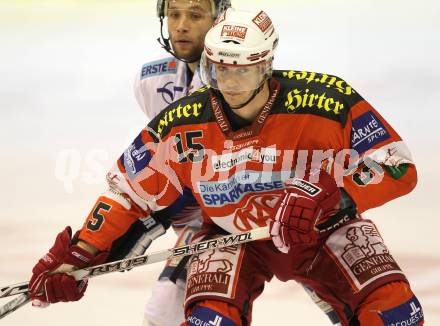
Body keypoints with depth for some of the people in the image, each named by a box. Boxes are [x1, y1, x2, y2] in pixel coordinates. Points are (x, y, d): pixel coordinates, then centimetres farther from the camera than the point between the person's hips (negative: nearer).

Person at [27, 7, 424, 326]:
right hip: (233, 236, 0)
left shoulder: (327, 102, -26)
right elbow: (128, 191, -5)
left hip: (323, 230, 0)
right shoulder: (183, 126, -18)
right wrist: (76, 256, -14)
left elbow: (400, 168, -21)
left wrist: (330, 201, -36)